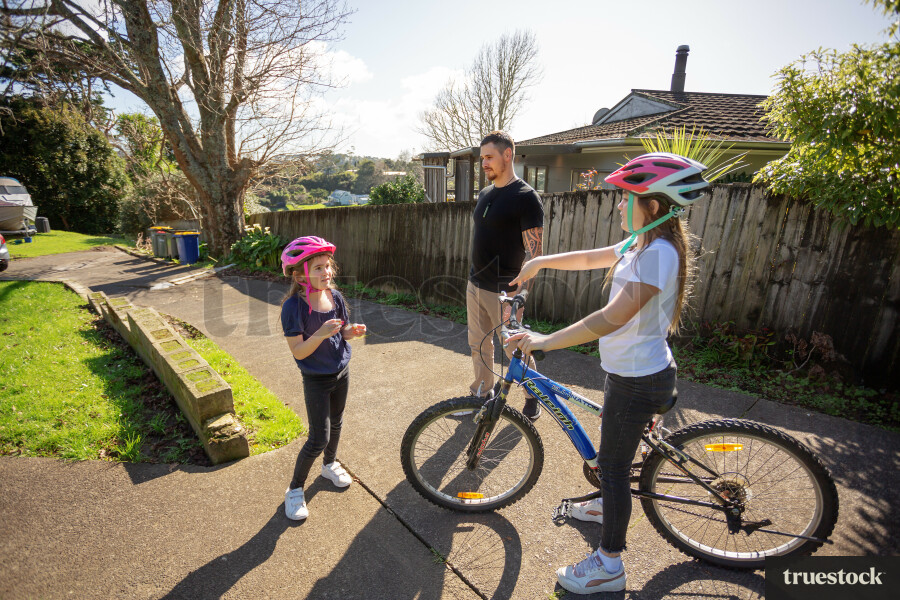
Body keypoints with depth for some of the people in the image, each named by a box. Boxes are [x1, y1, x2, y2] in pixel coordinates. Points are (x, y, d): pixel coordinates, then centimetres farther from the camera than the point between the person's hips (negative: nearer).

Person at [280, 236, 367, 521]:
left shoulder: (335, 297, -6)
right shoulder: (293, 306, -22)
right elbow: (298, 352, -23)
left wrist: (352, 331, -16)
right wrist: (321, 334, -38)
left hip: (341, 372, 6)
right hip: (316, 380, -5)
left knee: (336, 424, 23)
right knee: (319, 438, -1)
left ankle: (330, 464, 50)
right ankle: (295, 488, 24)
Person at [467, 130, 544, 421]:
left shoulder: (526, 197, -13)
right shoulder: (485, 194, 11)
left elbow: (535, 253, -17)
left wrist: (519, 296, -23)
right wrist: (475, 276, 17)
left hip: (503, 290, -7)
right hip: (475, 284, 7)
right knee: (478, 344, 16)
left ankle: (532, 396, 30)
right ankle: (481, 395, 34)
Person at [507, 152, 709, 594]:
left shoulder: (658, 253, -25)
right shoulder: (640, 244, 5)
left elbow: (613, 317, -33)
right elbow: (592, 258, 17)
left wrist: (545, 341, -31)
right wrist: (541, 262, 12)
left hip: (637, 378, -9)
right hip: (633, 370, 9)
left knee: (613, 462, 4)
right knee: (614, 447, 28)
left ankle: (609, 565, 24)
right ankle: (611, 503, 54)